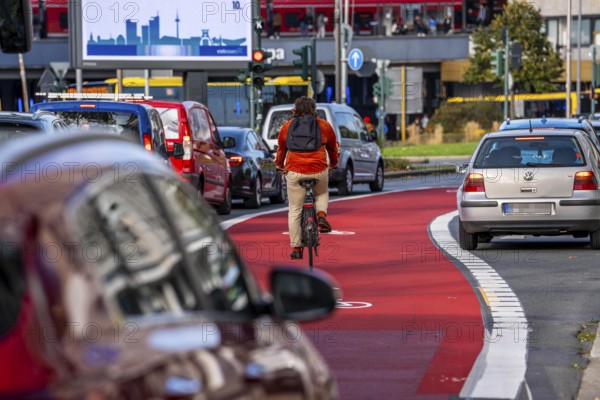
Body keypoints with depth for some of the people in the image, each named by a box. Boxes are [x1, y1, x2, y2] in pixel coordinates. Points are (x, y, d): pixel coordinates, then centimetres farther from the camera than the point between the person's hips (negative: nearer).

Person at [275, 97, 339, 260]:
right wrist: (333, 164, 38)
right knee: (322, 193, 32)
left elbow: (281, 148, 20)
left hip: (294, 172, -1)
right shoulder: (324, 126, 9)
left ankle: (296, 248, 7)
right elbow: (333, 147, 21)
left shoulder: (287, 126, 9)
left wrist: (279, 165, 37)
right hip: (319, 170, 1)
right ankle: (321, 215, 3)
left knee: (294, 211, 7)